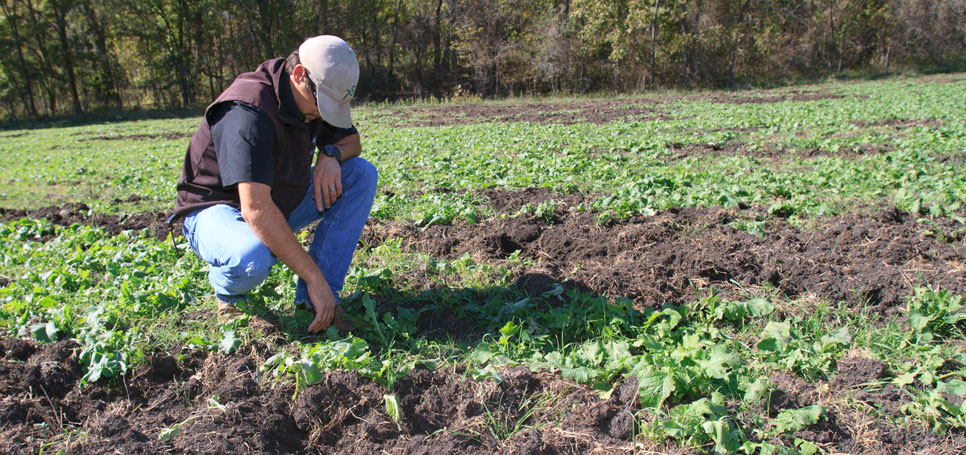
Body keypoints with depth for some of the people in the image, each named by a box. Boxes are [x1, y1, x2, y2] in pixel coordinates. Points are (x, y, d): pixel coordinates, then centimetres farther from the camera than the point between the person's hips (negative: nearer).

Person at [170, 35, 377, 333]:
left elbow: (352, 140, 11)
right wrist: (314, 277, -38)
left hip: (281, 202, 8)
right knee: (250, 260, -43)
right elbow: (256, 210, -39)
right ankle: (228, 294, -1)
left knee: (362, 174, -9)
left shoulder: (315, 98, -5)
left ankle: (313, 300, -12)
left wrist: (331, 153, -15)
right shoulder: (248, 112, -31)